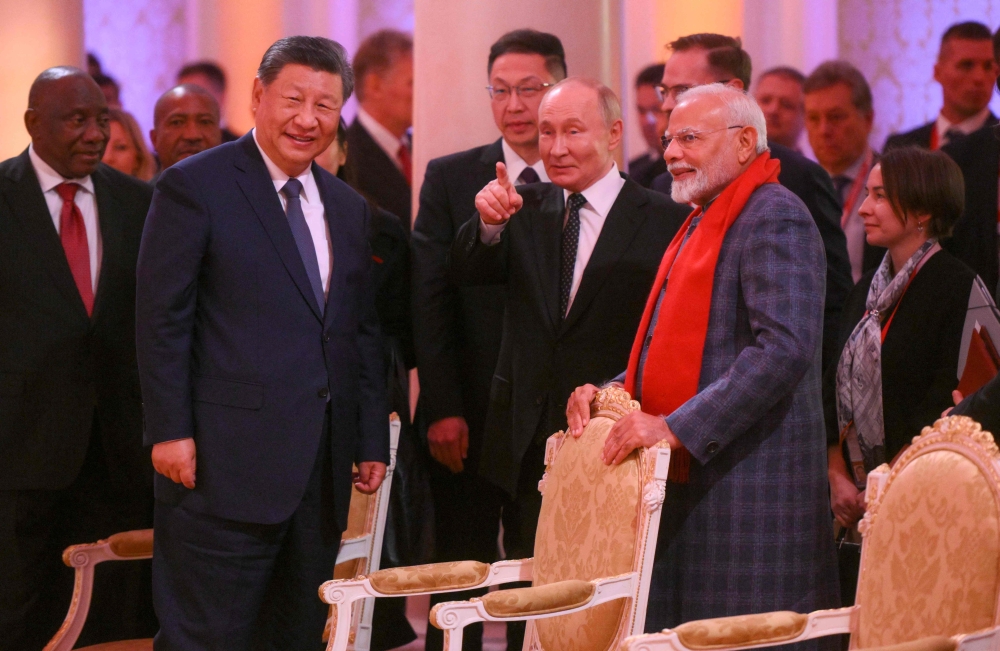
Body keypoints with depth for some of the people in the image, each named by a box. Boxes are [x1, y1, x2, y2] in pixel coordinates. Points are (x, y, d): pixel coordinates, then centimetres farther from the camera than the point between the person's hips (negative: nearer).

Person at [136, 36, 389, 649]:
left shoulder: (349, 208, 16)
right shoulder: (193, 186, -4)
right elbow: (161, 318, -7)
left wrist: (373, 440, 13)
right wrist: (170, 431, -13)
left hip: (323, 466, 6)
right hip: (226, 461, -6)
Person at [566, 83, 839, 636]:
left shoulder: (774, 218, -10)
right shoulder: (701, 223, 21)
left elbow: (784, 349, -23)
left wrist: (678, 426, -24)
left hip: (746, 482, -9)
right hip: (688, 480, 9)